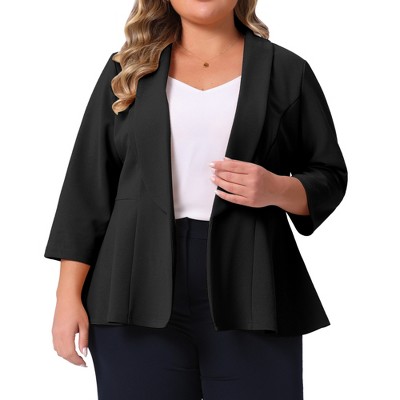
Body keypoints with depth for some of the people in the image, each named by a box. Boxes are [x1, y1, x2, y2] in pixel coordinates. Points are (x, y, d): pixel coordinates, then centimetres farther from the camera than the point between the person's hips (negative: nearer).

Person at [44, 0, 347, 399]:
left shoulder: (287, 71, 9)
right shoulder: (127, 71, 12)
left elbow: (330, 179, 12)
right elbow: (88, 185, 8)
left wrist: (276, 190, -11)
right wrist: (69, 296, 1)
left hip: (249, 295, -1)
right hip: (141, 295, 1)